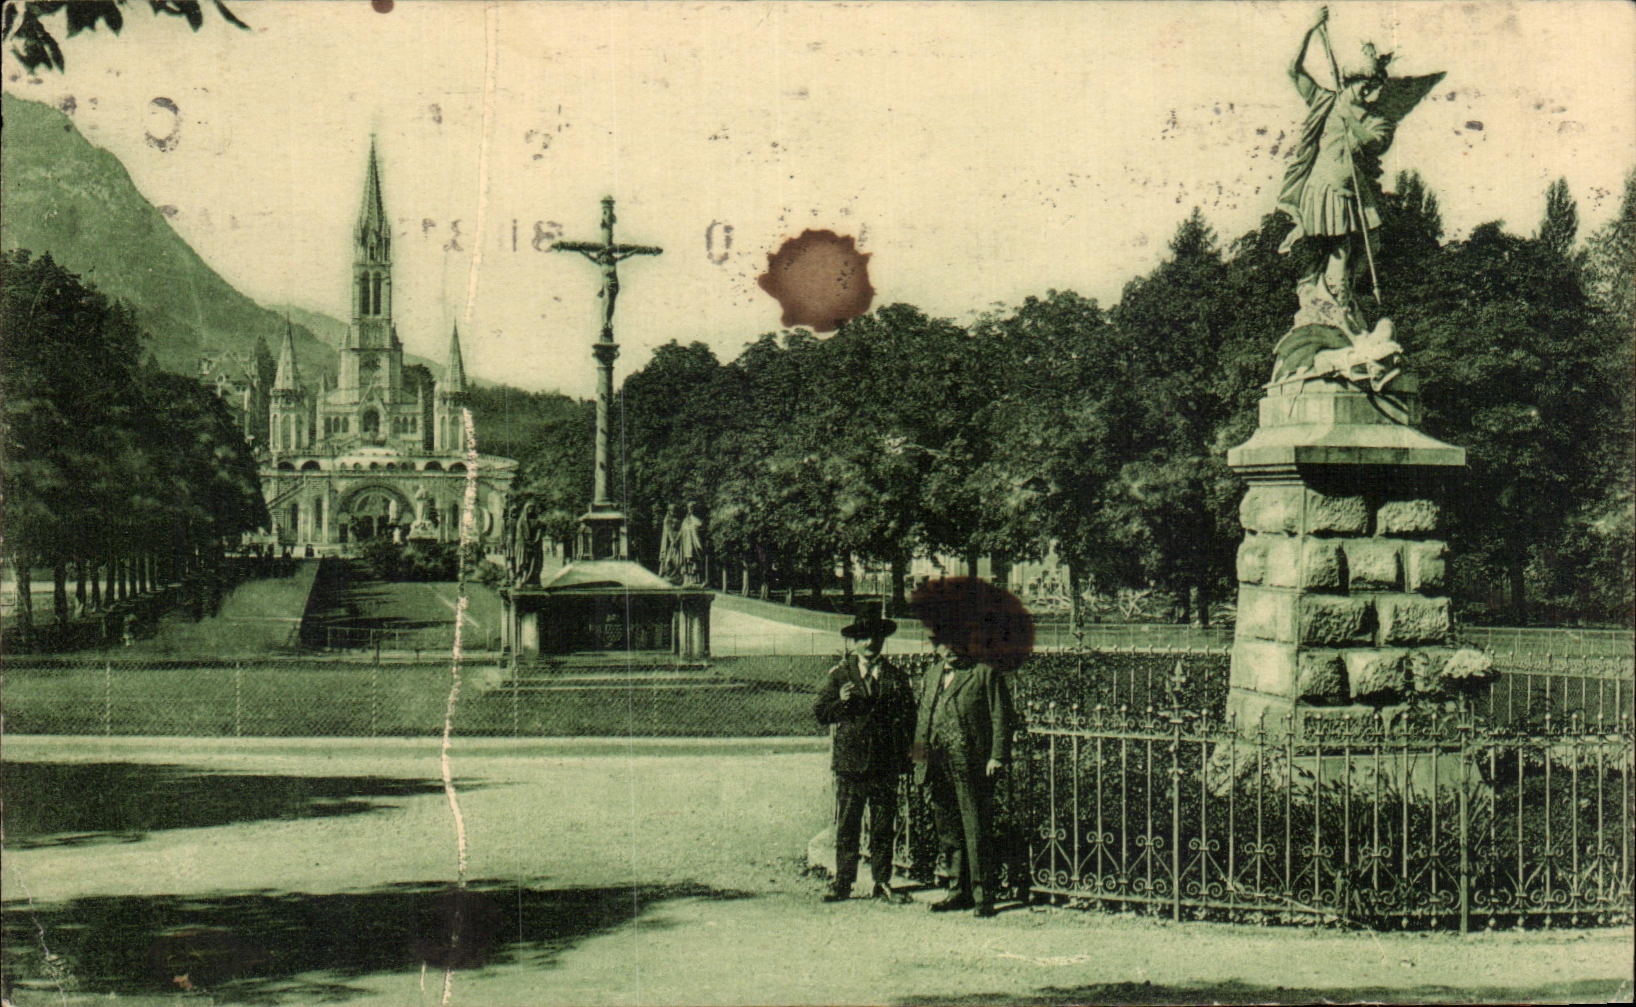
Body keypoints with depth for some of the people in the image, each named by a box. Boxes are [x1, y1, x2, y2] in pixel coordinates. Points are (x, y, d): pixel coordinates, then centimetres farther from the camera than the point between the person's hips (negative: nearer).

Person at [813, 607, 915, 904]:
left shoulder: (896, 676, 10)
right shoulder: (839, 674, 6)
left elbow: (909, 718, 11)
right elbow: (820, 712, 3)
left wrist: (904, 755, -2)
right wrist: (841, 702, -16)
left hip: (885, 765, 1)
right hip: (849, 763, -1)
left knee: (883, 828, 5)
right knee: (846, 827, 1)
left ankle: (882, 884, 13)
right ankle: (843, 882, 9)